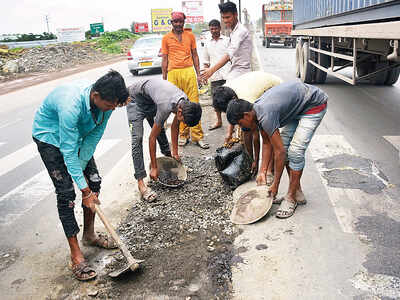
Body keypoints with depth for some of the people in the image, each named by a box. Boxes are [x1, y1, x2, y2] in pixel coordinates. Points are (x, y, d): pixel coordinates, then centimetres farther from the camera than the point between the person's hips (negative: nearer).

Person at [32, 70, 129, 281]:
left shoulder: (105, 101, -21)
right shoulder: (71, 105, -41)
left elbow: (95, 135, -10)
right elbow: (68, 152, -36)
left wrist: (81, 168, -11)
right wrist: (85, 190, -31)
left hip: (78, 133, 7)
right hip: (50, 136, -6)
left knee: (94, 181, 4)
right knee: (66, 192, -12)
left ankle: (89, 235, 24)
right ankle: (76, 256, -2)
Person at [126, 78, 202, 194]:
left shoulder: (185, 103, -17)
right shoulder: (166, 107, -39)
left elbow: (175, 127, 0)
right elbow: (152, 138, -30)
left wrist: (175, 152, 4)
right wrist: (154, 168, -24)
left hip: (151, 99, 8)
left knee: (160, 130, 12)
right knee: (137, 138, -18)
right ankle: (140, 182, -21)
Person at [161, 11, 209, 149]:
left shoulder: (190, 35, 13)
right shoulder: (166, 38, 9)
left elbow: (195, 55, 16)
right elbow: (164, 59, 10)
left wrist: (198, 73, 9)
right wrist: (164, 79, 6)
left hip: (188, 71, 0)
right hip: (173, 73, 0)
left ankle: (197, 136, -2)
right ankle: (183, 135, 10)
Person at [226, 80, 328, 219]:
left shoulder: (265, 116, -31)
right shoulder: (257, 110, -3)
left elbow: (279, 151, -25)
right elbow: (266, 143, 5)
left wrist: (275, 185, -16)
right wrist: (262, 172, 3)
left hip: (315, 103, -9)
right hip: (298, 107, 9)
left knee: (295, 151, -15)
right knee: (284, 144, 4)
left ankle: (291, 198, -1)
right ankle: (297, 193, 14)